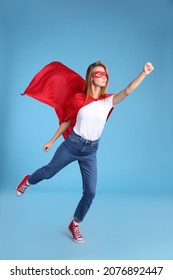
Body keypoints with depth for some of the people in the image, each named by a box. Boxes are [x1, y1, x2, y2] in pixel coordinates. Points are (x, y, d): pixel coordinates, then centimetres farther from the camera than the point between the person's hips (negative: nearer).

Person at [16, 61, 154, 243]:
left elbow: (127, 91, -24)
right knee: (49, 172, 16)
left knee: (90, 191, 1)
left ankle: (75, 225, 24)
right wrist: (52, 141, 11)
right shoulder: (78, 99, -8)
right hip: (72, 144, -1)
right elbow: (66, 122, 4)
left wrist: (144, 73, -38)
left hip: (91, 151, 2)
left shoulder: (108, 101, -5)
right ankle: (27, 181, 52)